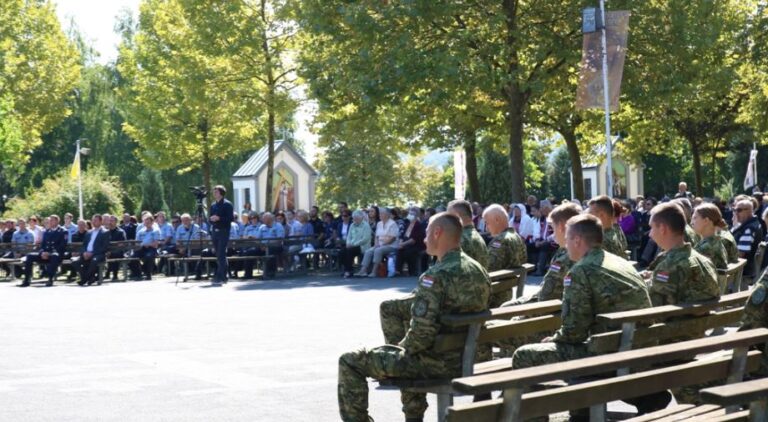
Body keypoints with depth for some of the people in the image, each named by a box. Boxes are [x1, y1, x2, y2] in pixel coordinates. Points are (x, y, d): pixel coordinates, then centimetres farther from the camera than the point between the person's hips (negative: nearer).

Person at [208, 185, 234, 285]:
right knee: (218, 255, 8)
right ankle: (224, 276, 15)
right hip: (215, 231, 7)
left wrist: (219, 218, -19)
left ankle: (220, 277, -12)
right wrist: (211, 218, -3)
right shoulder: (213, 205, 16)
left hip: (223, 231, -7)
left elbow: (230, 218, -10)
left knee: (221, 255, -12)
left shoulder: (227, 204, -4)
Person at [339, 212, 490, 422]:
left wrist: (400, 347, -5)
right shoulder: (478, 270, 4)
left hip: (439, 362, -8)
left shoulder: (436, 276, -21)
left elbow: (421, 332, -26)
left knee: (349, 362, 1)